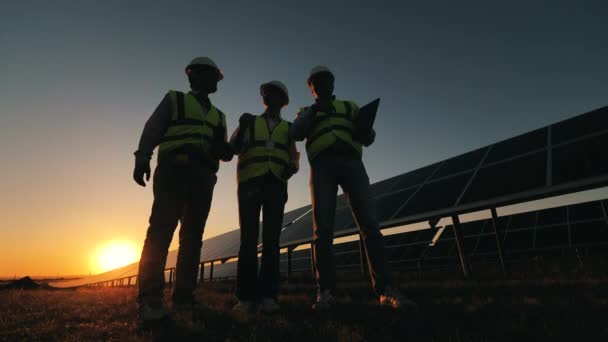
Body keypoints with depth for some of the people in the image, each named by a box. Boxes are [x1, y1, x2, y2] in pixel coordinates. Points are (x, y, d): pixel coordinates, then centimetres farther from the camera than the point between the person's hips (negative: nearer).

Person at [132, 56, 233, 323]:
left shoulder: (218, 116, 27)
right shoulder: (174, 100, 16)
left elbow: (224, 153, 21)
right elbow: (152, 130, 3)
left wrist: (223, 147, -4)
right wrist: (142, 159, -12)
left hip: (203, 177, 5)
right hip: (174, 170, -5)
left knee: (193, 236, 1)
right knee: (161, 230, -16)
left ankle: (183, 297, 5)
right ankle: (150, 301, -17)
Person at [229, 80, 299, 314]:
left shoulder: (288, 128, 23)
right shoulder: (250, 122, 20)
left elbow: (293, 158, 15)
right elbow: (234, 148, 7)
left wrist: (291, 167, -9)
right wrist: (241, 128, -12)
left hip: (276, 184, 1)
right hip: (250, 181, -1)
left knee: (271, 238, -6)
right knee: (249, 236, -9)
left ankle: (268, 295, -7)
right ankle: (246, 297, -9)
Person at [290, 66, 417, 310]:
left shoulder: (350, 107, 30)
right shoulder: (307, 113, 28)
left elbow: (368, 139, 19)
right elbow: (295, 133, 6)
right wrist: (314, 110, -5)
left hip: (350, 163, 1)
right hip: (322, 166, 0)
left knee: (369, 224, -14)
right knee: (323, 229, -13)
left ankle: (385, 290, -16)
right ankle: (326, 292, -11)